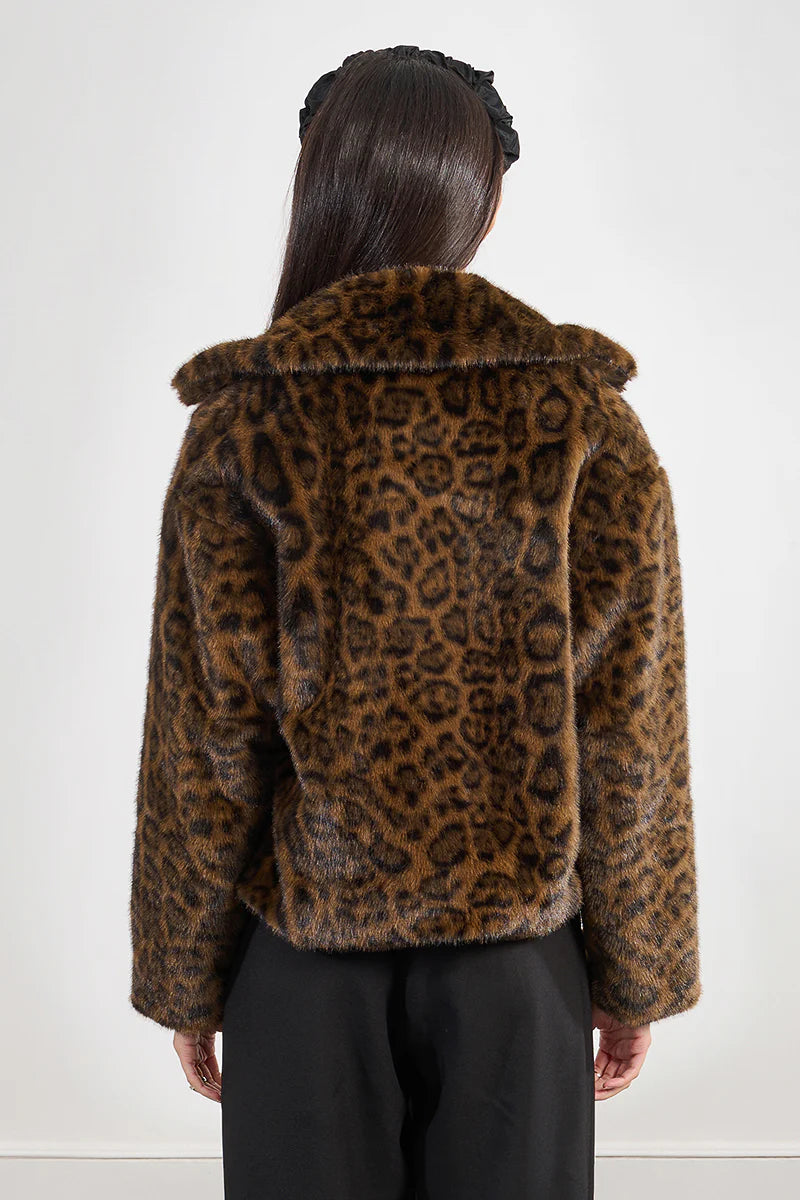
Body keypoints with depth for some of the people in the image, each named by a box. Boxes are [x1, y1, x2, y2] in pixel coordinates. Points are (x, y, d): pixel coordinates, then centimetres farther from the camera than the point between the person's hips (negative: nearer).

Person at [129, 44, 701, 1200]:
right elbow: (630, 740, -6)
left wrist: (186, 981, 4)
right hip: (518, 952, 1)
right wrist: (638, 977, 6)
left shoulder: (243, 427, -11)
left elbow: (203, 743, -8)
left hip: (307, 953, 0)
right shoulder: (587, 422, -8)